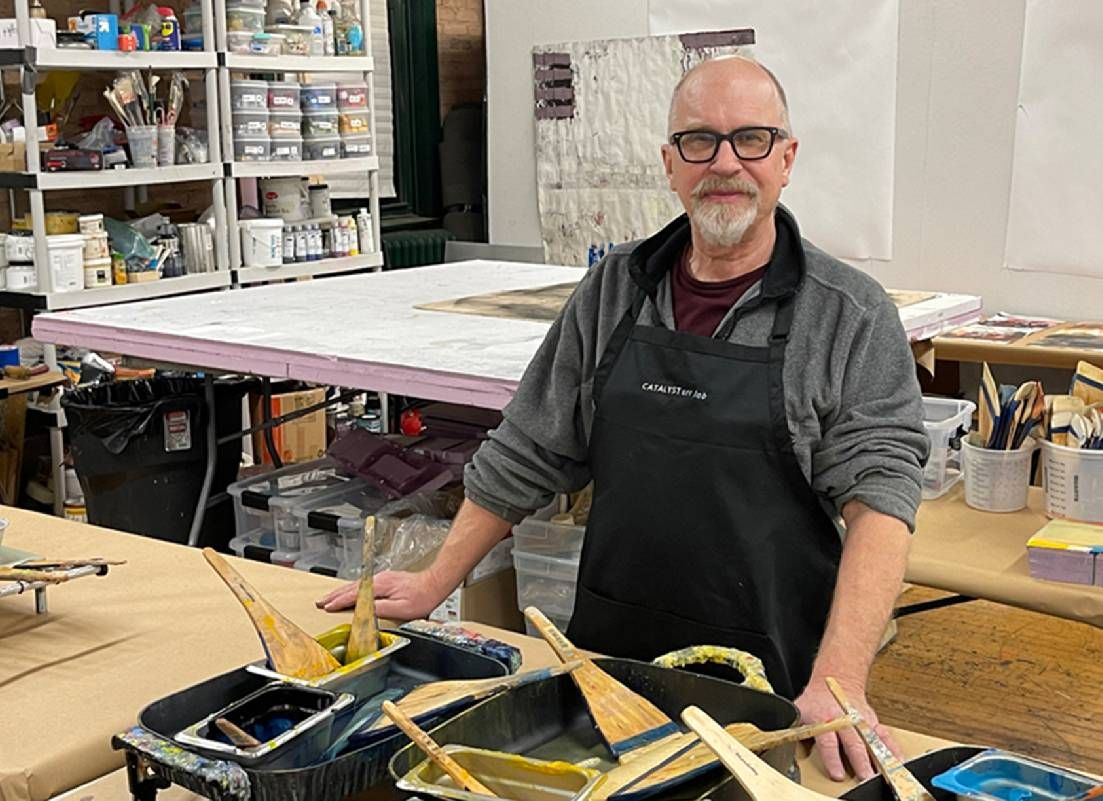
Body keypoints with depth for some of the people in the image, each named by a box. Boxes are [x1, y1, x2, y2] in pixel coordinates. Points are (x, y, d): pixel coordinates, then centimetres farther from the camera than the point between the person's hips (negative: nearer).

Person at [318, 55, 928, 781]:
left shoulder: (853, 318, -9)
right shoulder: (613, 291, 3)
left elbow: (879, 491, -18)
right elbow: (527, 455, 8)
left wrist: (839, 680, -30)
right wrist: (434, 585, 8)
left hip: (773, 686, -3)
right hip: (608, 655, 4)